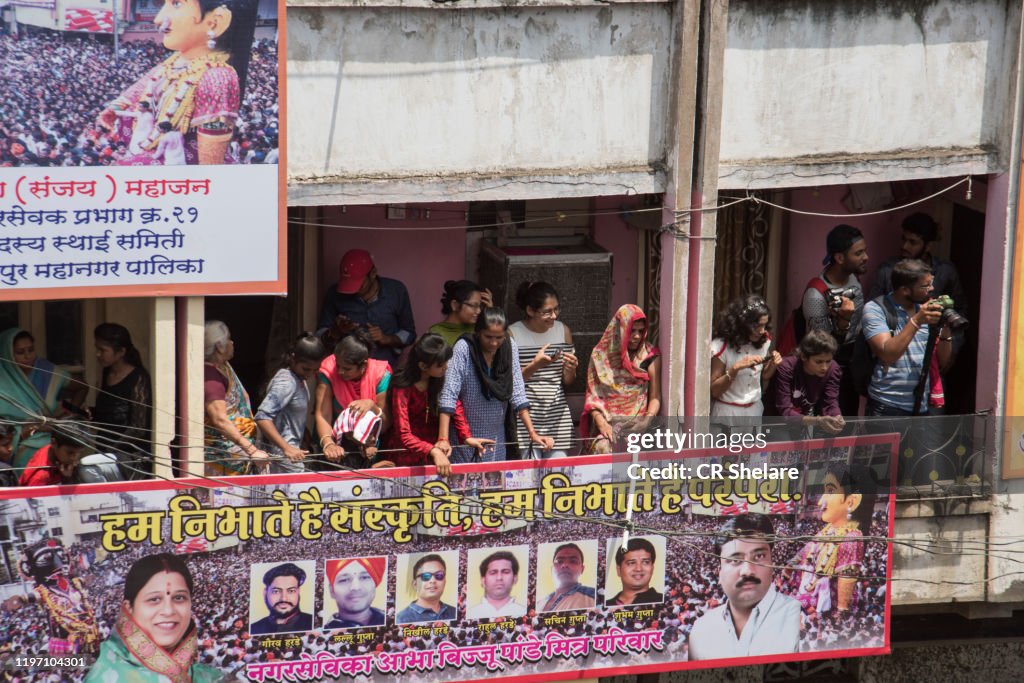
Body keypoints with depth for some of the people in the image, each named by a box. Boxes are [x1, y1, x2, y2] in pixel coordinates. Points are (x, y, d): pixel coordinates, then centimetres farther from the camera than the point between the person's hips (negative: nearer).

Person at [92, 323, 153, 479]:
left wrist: (112, 450, -20)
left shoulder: (138, 378, -10)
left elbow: (138, 428, -13)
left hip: (131, 456, -6)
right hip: (105, 453, 6)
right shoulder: (106, 374, 12)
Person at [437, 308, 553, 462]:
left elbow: (518, 394, 0)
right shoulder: (463, 348, -15)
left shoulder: (510, 347, -3)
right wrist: (443, 440, -30)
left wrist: (532, 433, -8)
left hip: (498, 440, 4)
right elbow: (448, 396, -21)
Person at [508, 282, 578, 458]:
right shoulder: (513, 334, -4)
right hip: (525, 417, -3)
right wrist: (534, 366, -18)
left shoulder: (563, 331, 8)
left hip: (558, 416, 4)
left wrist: (570, 370, -7)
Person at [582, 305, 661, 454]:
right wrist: (601, 423, -8)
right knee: (604, 447, -32)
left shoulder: (649, 357, 9)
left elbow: (655, 397, 6)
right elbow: (593, 395, 8)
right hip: (607, 424, 0)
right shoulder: (600, 355, 11)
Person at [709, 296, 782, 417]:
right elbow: (714, 390, -17)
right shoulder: (721, 346, -18)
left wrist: (773, 365, -9)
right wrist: (735, 368, -31)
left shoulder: (763, 341, -2)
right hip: (728, 413, -5)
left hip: (754, 410, 5)